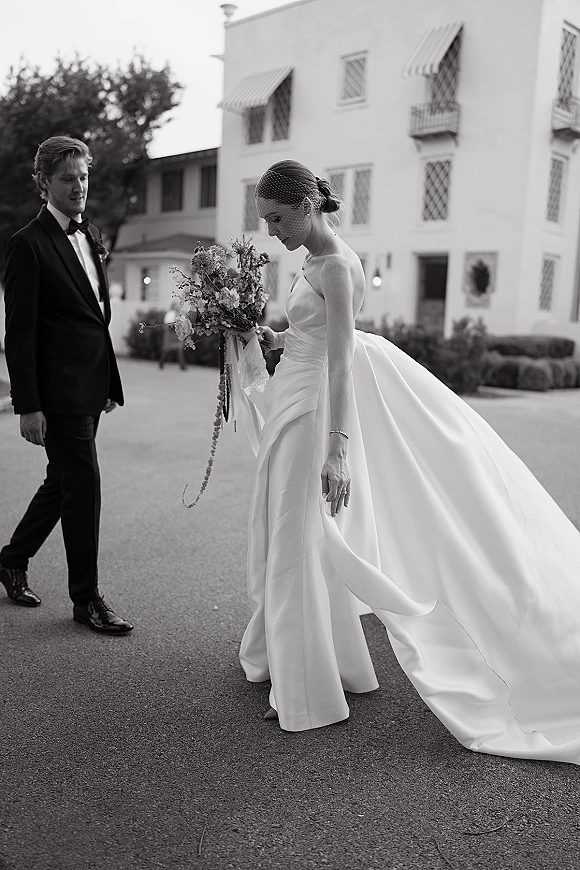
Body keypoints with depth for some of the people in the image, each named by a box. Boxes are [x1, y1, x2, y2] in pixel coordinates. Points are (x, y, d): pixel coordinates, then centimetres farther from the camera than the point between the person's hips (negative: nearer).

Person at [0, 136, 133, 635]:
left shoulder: (91, 235, 14)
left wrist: (109, 382, 15)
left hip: (91, 385, 8)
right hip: (59, 389, -8)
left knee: (64, 482, 17)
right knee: (84, 488, -2)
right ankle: (86, 598, 13)